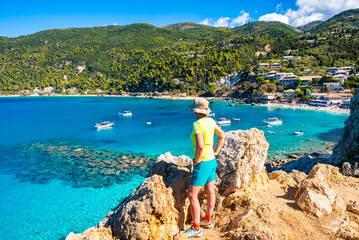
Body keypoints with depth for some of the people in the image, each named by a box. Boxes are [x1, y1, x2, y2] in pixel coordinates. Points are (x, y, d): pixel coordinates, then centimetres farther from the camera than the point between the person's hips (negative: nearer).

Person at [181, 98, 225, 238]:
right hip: (212, 161, 9)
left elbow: (200, 146, -32)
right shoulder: (211, 121, 3)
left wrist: (196, 160, -16)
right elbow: (222, 135, 16)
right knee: (210, 191, 19)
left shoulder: (197, 124, -23)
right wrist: (216, 152, 16)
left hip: (202, 163, -9)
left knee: (192, 195, -1)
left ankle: (196, 229, 9)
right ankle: (208, 220, 36)